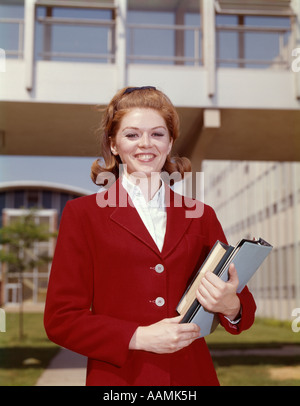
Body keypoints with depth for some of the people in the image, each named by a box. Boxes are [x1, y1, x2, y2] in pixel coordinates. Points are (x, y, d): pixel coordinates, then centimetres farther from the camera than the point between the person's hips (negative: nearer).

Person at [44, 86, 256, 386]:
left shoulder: (201, 216, 6)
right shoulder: (82, 213, -2)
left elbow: (242, 307, 8)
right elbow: (61, 320, -5)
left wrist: (231, 306, -15)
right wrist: (140, 337, -17)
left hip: (192, 375, 3)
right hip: (117, 377, -2)